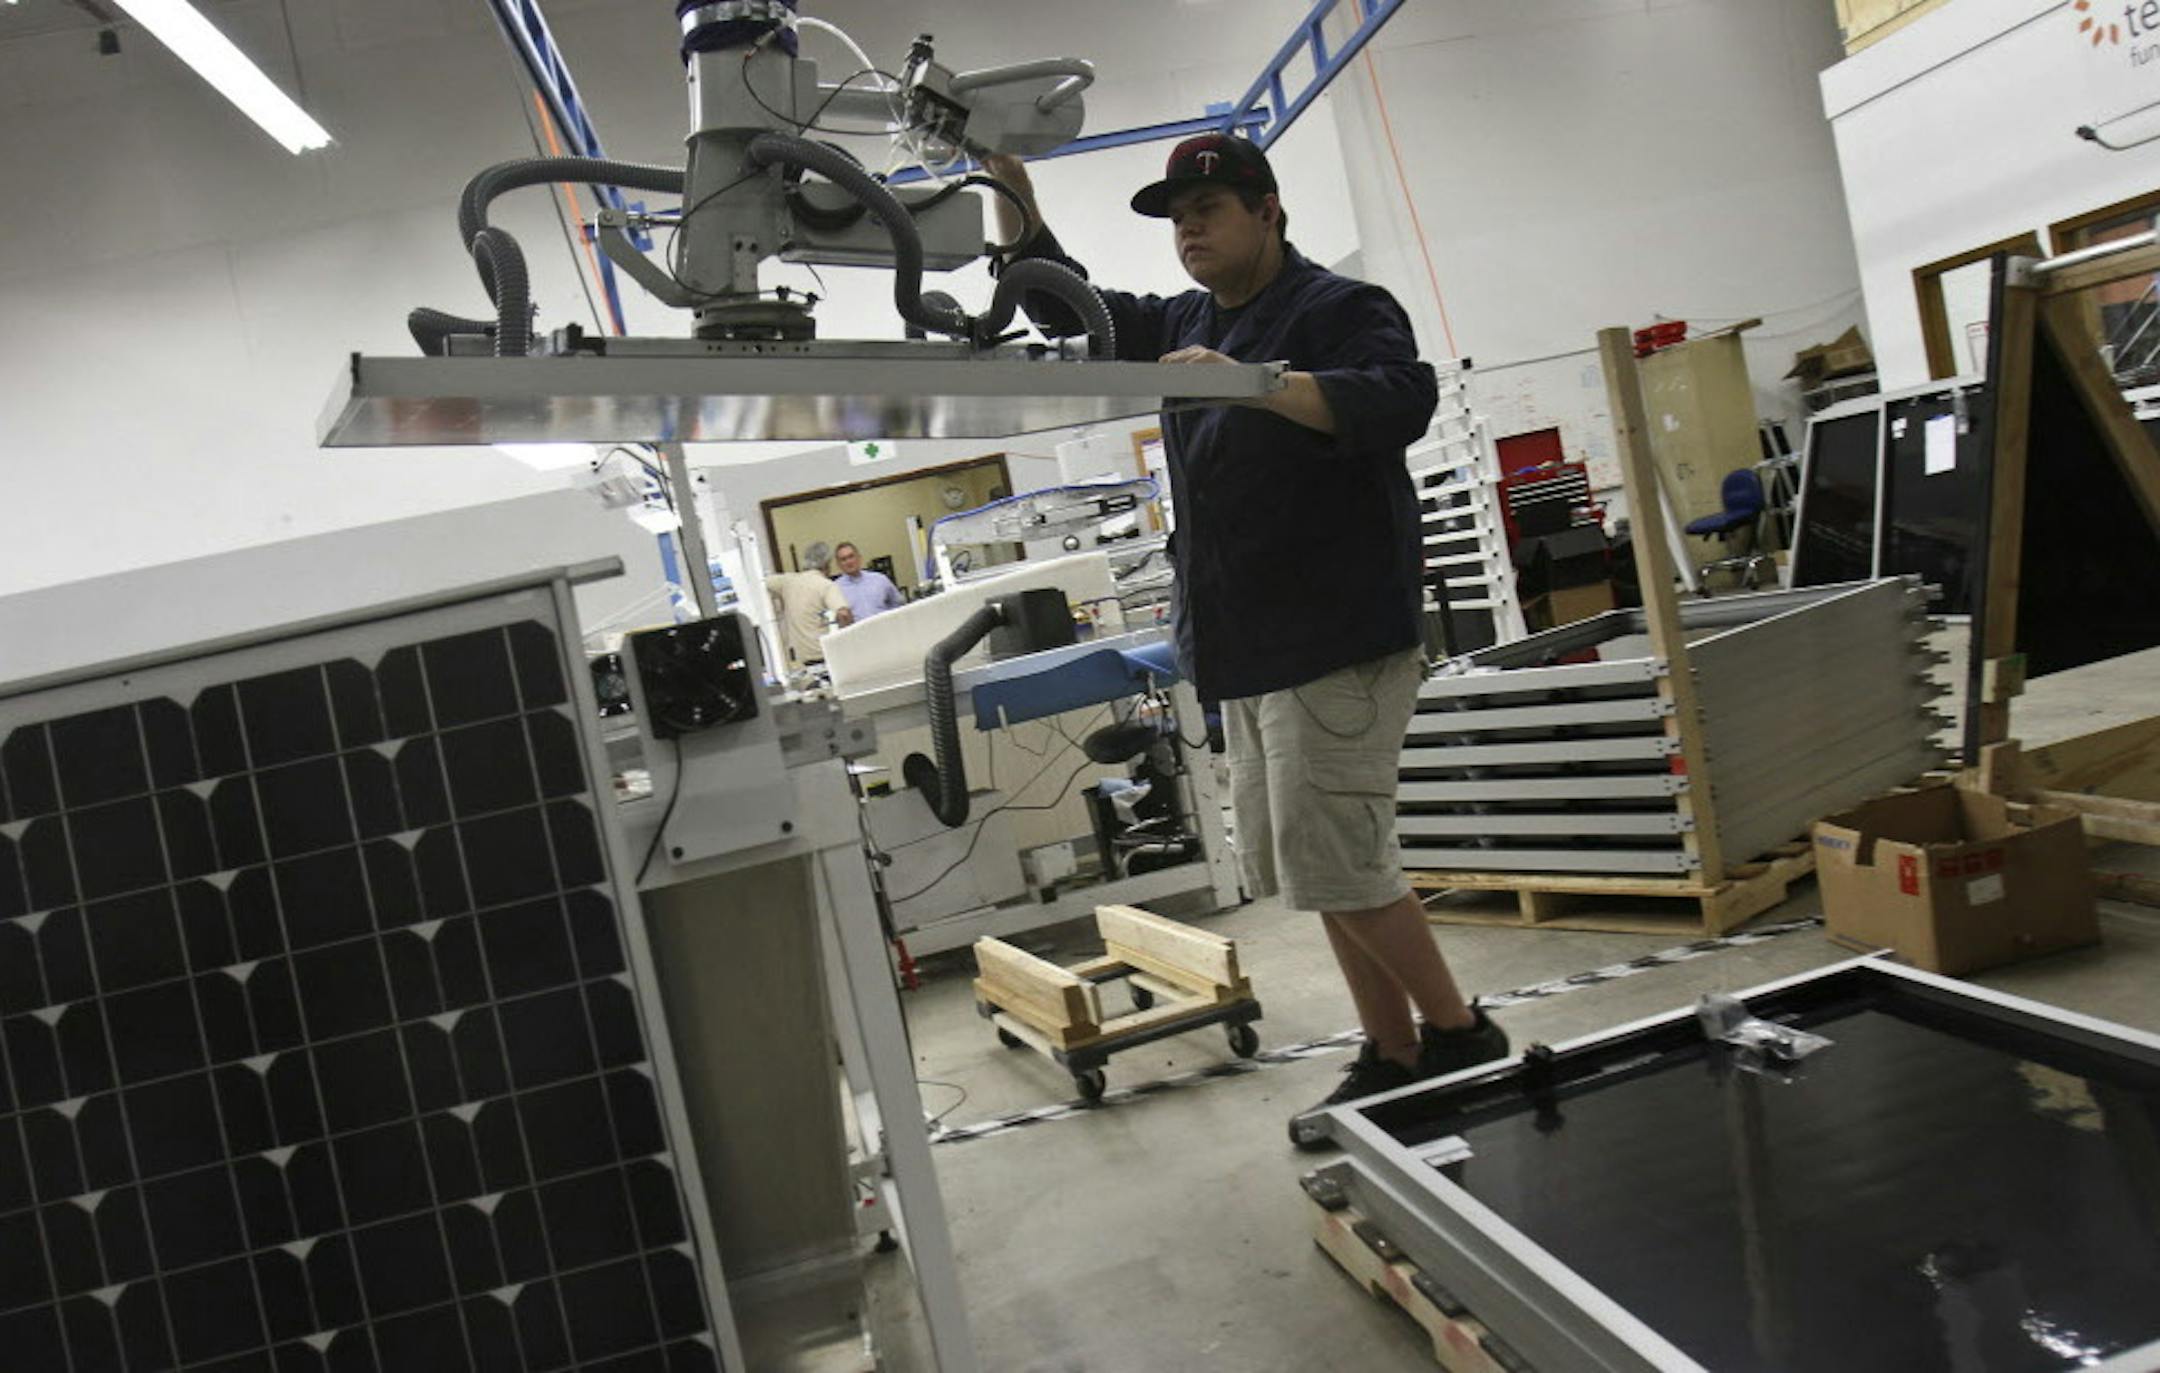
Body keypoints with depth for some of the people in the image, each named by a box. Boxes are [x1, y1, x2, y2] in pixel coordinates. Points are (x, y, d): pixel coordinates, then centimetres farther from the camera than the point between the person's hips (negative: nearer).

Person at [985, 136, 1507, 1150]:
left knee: (1336, 859, -11)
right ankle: (1393, 1057, 21)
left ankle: (1461, 1038, 7)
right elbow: (1065, 305, 21)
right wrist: (1012, 197, 6)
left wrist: (1251, 383, -34)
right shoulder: (1184, 325, 19)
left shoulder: (1340, 308, -6)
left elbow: (1403, 400, -23)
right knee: (1312, 864, 11)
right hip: (1244, 649, 9)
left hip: (1338, 638, -9)